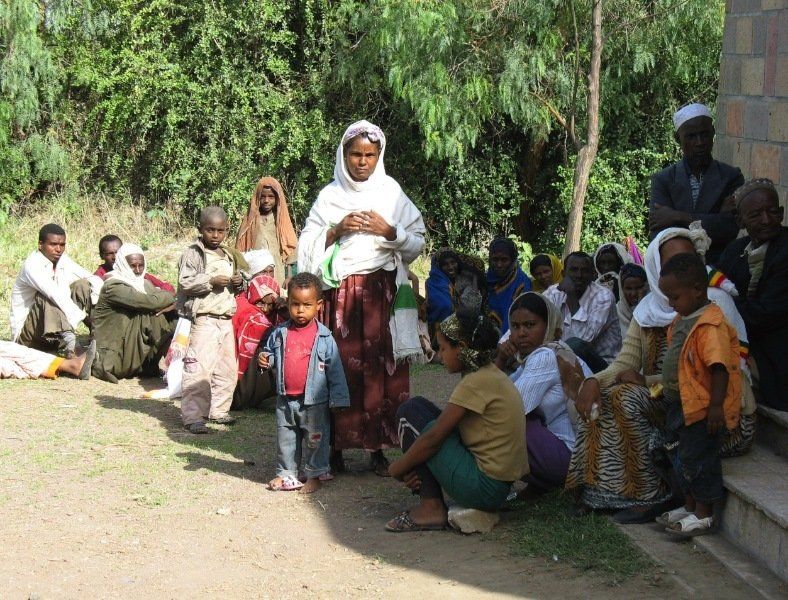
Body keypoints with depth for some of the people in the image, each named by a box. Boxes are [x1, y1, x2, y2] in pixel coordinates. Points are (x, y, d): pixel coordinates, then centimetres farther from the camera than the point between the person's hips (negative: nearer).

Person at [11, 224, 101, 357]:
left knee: (82, 285, -4)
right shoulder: (31, 265, -19)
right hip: (26, 335, -7)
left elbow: (94, 280, -1)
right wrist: (81, 316, -40)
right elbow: (56, 295, -34)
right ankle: (67, 339, -50)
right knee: (47, 296, -31)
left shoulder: (62, 260, 2)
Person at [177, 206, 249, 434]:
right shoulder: (192, 254, -6)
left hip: (226, 319, 8)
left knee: (227, 368, 13)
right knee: (199, 367, -13)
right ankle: (193, 416, -10)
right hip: (203, 318, -8)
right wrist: (212, 281, -22)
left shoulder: (229, 256, 17)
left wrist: (239, 282, 6)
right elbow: (185, 282, -15)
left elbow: (236, 281, 29)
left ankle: (218, 410, 25)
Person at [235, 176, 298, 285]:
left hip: (278, 275, 0)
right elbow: (241, 250, 6)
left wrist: (289, 277, 2)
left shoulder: (281, 221, 6)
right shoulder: (250, 221, 5)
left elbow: (289, 251, 7)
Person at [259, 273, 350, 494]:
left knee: (315, 440, 6)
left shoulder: (324, 337, -8)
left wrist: (338, 399, -7)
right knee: (285, 439, 13)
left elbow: (335, 370, -6)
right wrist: (264, 359, -10)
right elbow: (270, 353, 15)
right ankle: (286, 473, 25)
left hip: (314, 402, -3)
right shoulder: (280, 334, 0)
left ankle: (315, 475, 17)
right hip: (285, 400, 4)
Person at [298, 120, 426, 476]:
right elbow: (307, 246, 6)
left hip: (382, 292, 0)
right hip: (340, 294, 0)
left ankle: (378, 449, 3)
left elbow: (418, 242, 7)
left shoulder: (391, 193, 8)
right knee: (340, 366, -3)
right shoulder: (330, 196, 8)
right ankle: (336, 447, 3)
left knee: (381, 367, -3)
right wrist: (336, 231, -9)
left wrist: (389, 231, -9)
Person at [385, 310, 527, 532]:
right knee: (420, 406, 15)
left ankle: (431, 507, -4)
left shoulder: (477, 382, -17)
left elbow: (434, 438, -16)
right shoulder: (491, 374, 12)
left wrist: (398, 468, -1)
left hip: (483, 487, -10)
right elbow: (445, 428, 13)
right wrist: (412, 464, 3)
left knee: (410, 412, -4)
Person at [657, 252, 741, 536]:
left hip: (702, 407, -10)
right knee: (682, 457, 19)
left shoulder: (711, 326, -23)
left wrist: (716, 406, -28)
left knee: (699, 457, 1)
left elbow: (719, 368, -26)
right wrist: (666, 389, 24)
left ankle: (704, 515, 13)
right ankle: (690, 506, 34)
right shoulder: (683, 319, 9)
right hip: (681, 403, 10)